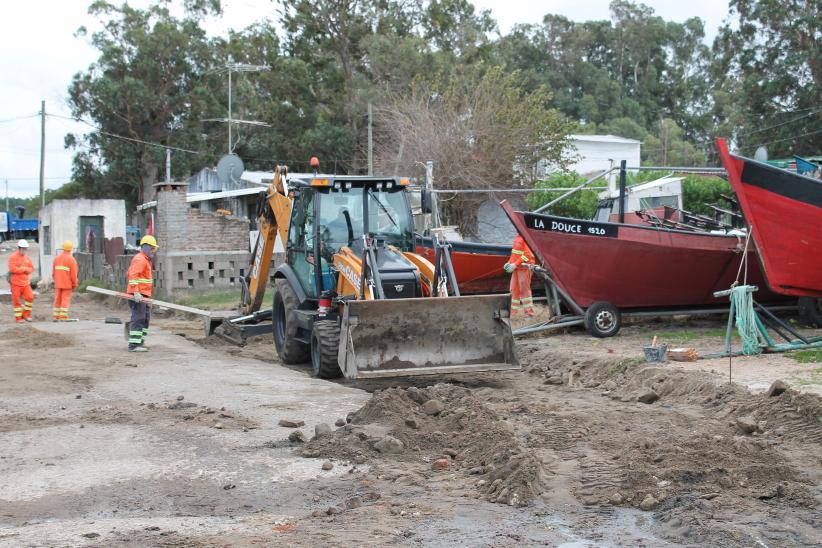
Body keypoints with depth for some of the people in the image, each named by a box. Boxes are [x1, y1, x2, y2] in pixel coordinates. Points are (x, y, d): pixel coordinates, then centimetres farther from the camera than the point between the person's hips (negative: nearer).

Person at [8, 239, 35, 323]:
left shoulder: (27, 258, 11)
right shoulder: (13, 257, -7)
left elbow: (31, 268, 6)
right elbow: (12, 269, -19)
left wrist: (21, 269, -11)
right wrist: (24, 269, -10)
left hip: (26, 282, 5)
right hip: (16, 282, -5)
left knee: (30, 297, -7)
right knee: (17, 300, 1)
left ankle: (26, 314, 8)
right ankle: (18, 318, 9)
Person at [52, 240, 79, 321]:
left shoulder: (56, 258, 6)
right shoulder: (71, 260, -11)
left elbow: (53, 272, 10)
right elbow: (73, 274, -12)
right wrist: (74, 285, -3)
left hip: (58, 284, 5)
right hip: (67, 284, -5)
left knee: (57, 300, 10)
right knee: (65, 300, -2)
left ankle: (56, 317, 11)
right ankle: (63, 317, -6)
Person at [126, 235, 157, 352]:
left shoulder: (145, 259, 22)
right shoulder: (140, 259, -12)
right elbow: (133, 275, -23)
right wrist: (136, 292, -32)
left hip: (143, 295, 11)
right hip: (138, 295, -11)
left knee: (145, 317, 16)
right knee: (138, 318, -12)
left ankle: (140, 341, 24)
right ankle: (134, 345, -14)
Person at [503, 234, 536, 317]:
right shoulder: (518, 237, 15)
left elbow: (527, 254, -21)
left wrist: (515, 264, -21)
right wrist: (509, 262, 10)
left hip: (524, 267, -9)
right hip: (516, 268, 9)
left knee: (524, 289, -7)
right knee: (514, 290, 11)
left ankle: (529, 312, -3)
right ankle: (513, 312, 17)